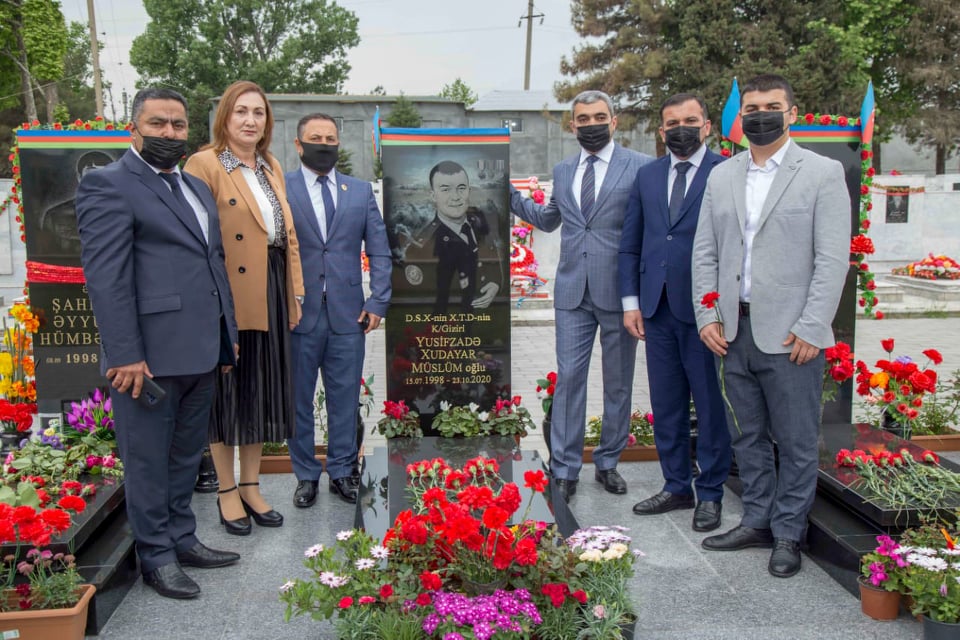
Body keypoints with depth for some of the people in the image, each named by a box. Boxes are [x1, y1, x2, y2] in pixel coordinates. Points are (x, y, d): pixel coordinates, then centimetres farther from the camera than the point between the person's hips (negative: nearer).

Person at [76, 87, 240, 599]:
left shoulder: (197, 188, 17)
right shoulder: (108, 185, -8)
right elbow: (105, 277, -15)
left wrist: (227, 335, 17)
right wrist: (124, 356, -20)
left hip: (200, 354, 8)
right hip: (149, 355, -8)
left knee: (186, 455, 19)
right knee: (148, 461, 7)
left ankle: (182, 539, 33)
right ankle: (156, 557, 21)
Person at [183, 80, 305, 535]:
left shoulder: (272, 169, 15)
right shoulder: (204, 164, -7)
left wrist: (295, 291, 10)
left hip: (271, 294, 7)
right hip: (228, 297, -7)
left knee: (262, 390, 13)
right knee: (228, 391, 5)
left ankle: (251, 486, 27)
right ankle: (227, 493, 19)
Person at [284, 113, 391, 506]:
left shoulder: (361, 191, 10)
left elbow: (379, 252, 10)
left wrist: (378, 302, 1)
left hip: (347, 314, 2)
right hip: (297, 313, -2)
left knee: (345, 397, 9)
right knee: (297, 399, 8)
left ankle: (342, 471, 23)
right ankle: (306, 475, 22)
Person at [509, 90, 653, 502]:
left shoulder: (641, 167, -3)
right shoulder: (562, 171, 12)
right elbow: (548, 219, 27)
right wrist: (508, 194, 17)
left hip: (619, 291, -3)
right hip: (573, 291, 3)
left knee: (618, 382, 9)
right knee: (569, 378, 1)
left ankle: (608, 462, 26)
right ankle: (564, 470, 10)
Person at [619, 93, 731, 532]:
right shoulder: (647, 176, 13)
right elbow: (629, 245, 14)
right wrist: (631, 302, 7)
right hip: (657, 308, 5)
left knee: (710, 404, 5)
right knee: (666, 404, 13)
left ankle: (710, 494, 19)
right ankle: (676, 487, 27)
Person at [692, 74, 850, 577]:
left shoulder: (823, 173, -1)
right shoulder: (721, 177, 12)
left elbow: (833, 260, -7)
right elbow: (705, 253, 12)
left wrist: (810, 329, -13)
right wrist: (707, 315, 2)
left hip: (790, 336, -4)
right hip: (735, 332, 5)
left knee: (796, 442, 5)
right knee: (747, 437, 14)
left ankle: (788, 535, 20)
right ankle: (757, 522, 29)